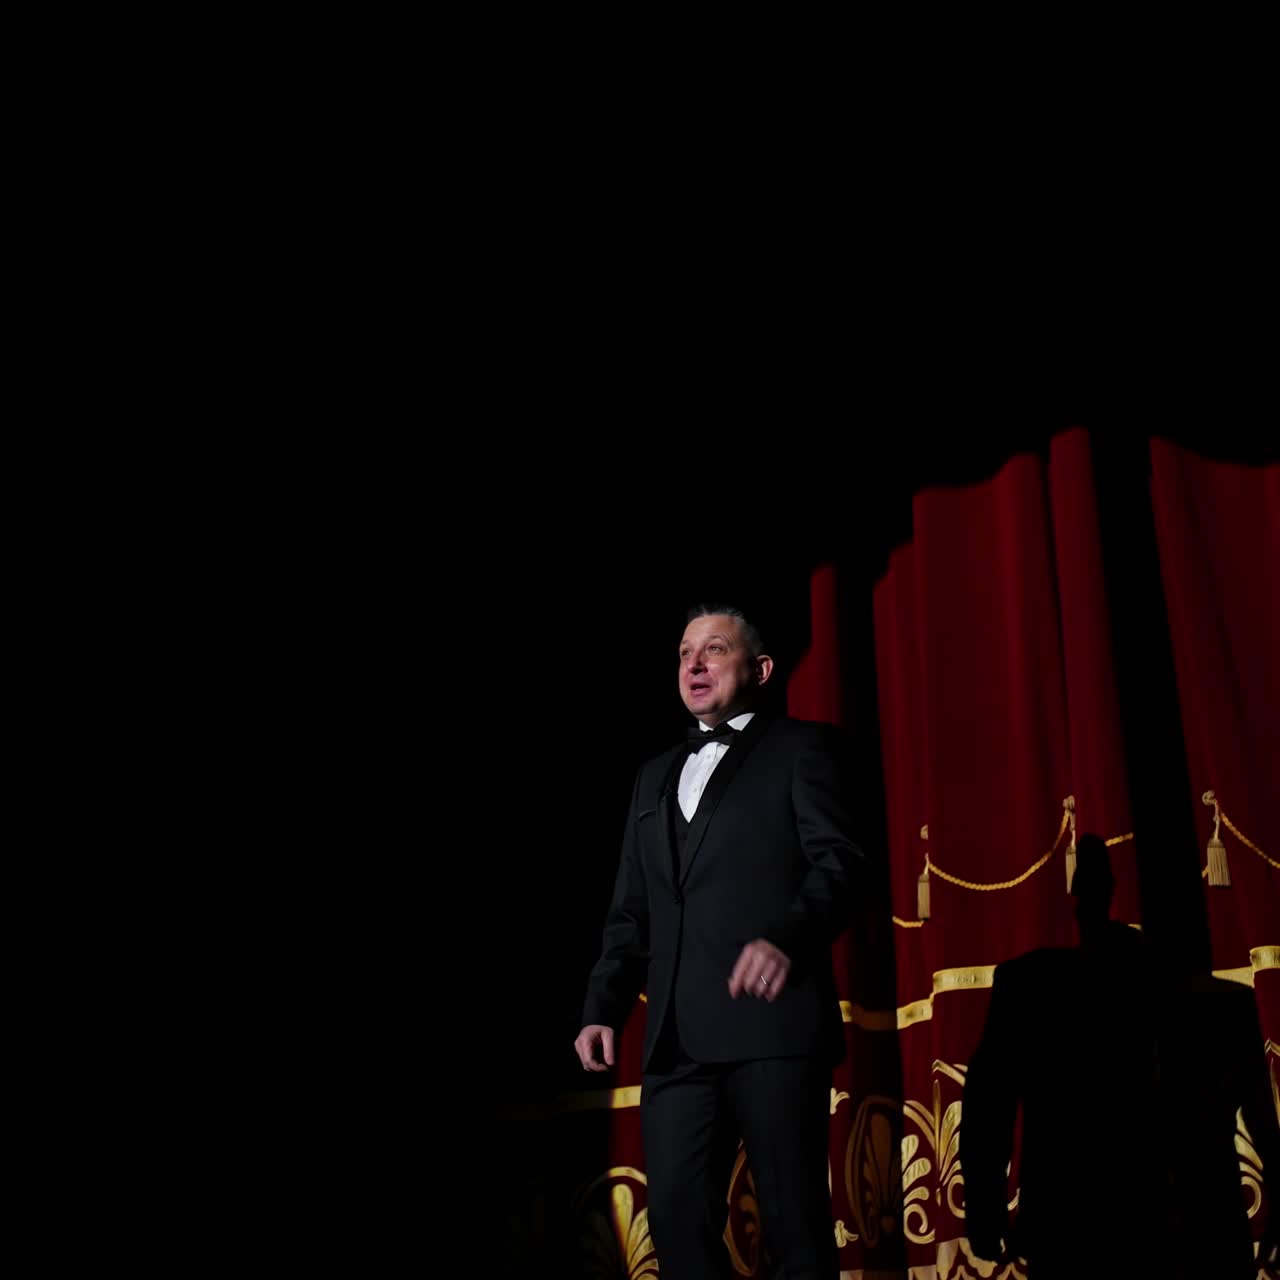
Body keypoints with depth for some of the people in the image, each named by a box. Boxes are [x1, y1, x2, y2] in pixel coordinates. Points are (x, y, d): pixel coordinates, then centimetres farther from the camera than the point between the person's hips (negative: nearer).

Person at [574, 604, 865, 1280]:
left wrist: (787, 937, -24)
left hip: (772, 1018, -5)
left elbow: (837, 859, -5)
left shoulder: (801, 747, 8)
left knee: (793, 1219, -3)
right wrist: (602, 1007, 10)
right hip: (677, 1035, 5)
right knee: (677, 1216, 2)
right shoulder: (655, 775, 25)